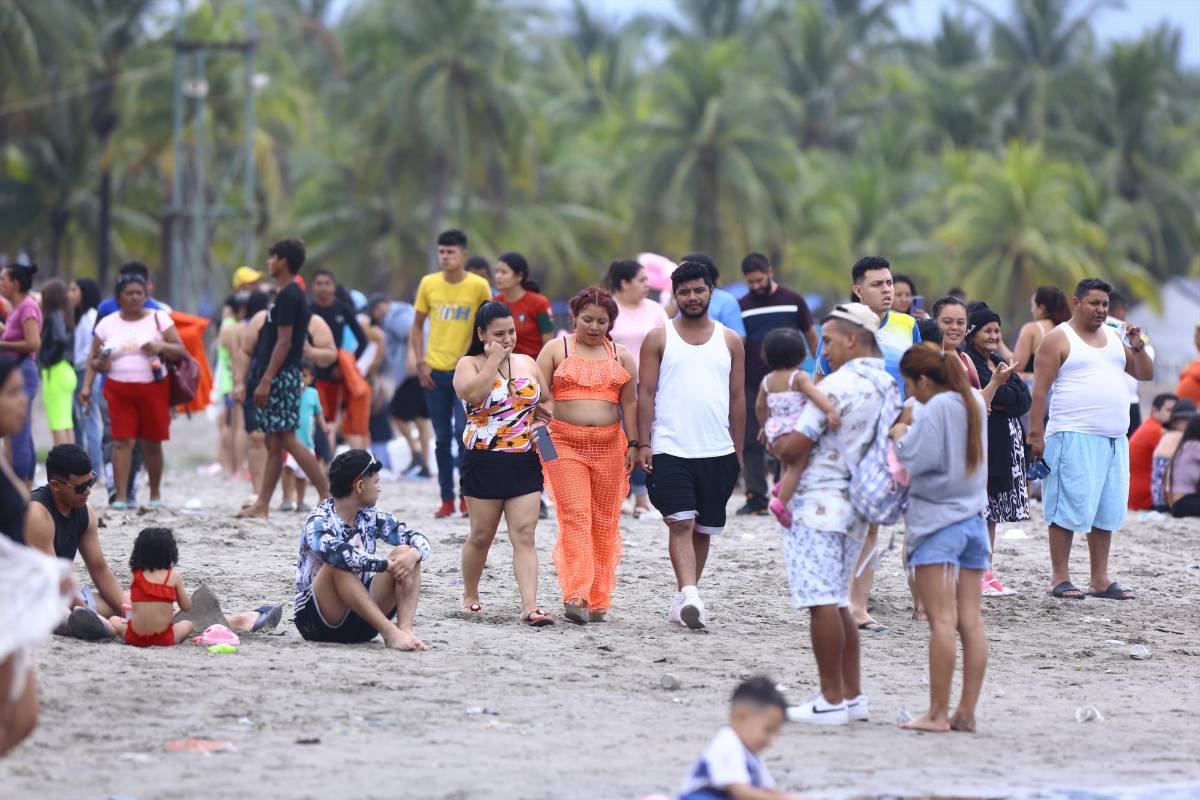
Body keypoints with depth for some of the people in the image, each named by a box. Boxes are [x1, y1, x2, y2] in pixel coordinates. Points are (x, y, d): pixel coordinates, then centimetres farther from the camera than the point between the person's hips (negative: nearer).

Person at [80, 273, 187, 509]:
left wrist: (161, 346, -17)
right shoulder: (107, 324, 8)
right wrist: (87, 385, -5)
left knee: (152, 443, 4)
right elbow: (93, 359, 12)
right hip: (119, 390, 0)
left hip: (153, 389, 0)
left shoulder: (159, 319, 5)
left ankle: (155, 494, 18)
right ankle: (121, 496, -11)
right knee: (122, 441, -9)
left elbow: (181, 352, 3)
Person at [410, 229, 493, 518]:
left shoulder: (479, 286, -5)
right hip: (435, 372, 3)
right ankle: (447, 500, 13)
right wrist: (420, 363, 1)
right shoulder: (429, 284, 2)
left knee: (463, 431, -13)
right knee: (442, 438, 6)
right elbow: (417, 326, 11)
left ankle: (467, 494, 2)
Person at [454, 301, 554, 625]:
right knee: (482, 536, 6)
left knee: (524, 535, -7)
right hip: (484, 462, -3)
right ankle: (470, 596, 27)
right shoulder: (469, 364, -1)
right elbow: (472, 394, -22)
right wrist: (493, 360, -15)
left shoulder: (528, 364, 13)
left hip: (525, 464, 3)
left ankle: (530, 607, -16)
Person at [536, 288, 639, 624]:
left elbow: (630, 403, 12)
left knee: (604, 521, 4)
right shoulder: (556, 349, 6)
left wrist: (632, 444, 6)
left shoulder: (621, 356, 13)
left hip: (609, 445, 3)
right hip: (565, 444, -3)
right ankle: (576, 595, -21)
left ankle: (598, 599, 10)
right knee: (575, 517, -14)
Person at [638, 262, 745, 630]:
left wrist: (738, 451, 9)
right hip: (670, 449, -3)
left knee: (703, 530, 7)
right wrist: (643, 444, -8)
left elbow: (737, 398, 12)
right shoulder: (659, 339, 4)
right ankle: (690, 595, -25)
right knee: (681, 523, -15)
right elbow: (646, 393, 1)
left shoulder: (730, 341, 10)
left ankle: (683, 600, 16)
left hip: (717, 452, 3)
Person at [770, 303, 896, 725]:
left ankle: (831, 700, -6)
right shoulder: (889, 388, 11)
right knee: (837, 602, 16)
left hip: (819, 503, -9)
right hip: (858, 507, 9)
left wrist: (776, 444, 6)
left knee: (822, 603, -6)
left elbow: (796, 447, -17)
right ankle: (852, 694, 16)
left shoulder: (838, 385, -16)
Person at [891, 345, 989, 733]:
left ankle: (937, 713, -9)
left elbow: (914, 460, -14)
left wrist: (899, 433, 2)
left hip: (938, 519, -8)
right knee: (971, 621, 4)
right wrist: (913, 426, 14)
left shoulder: (936, 408, -12)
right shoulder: (974, 402, 11)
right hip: (973, 519, 8)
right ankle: (966, 712, 5)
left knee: (942, 619, -9)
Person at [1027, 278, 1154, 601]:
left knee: (1107, 511, 7)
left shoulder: (1113, 337, 18)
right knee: (1068, 508, -7)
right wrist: (1036, 435, -14)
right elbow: (1039, 390, -7)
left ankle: (1100, 579, 13)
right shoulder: (1058, 339, -2)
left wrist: (1137, 346, 1)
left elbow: (1145, 374, 19)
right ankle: (1060, 578, -3)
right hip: (1074, 438, -7)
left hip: (1114, 439, 7)